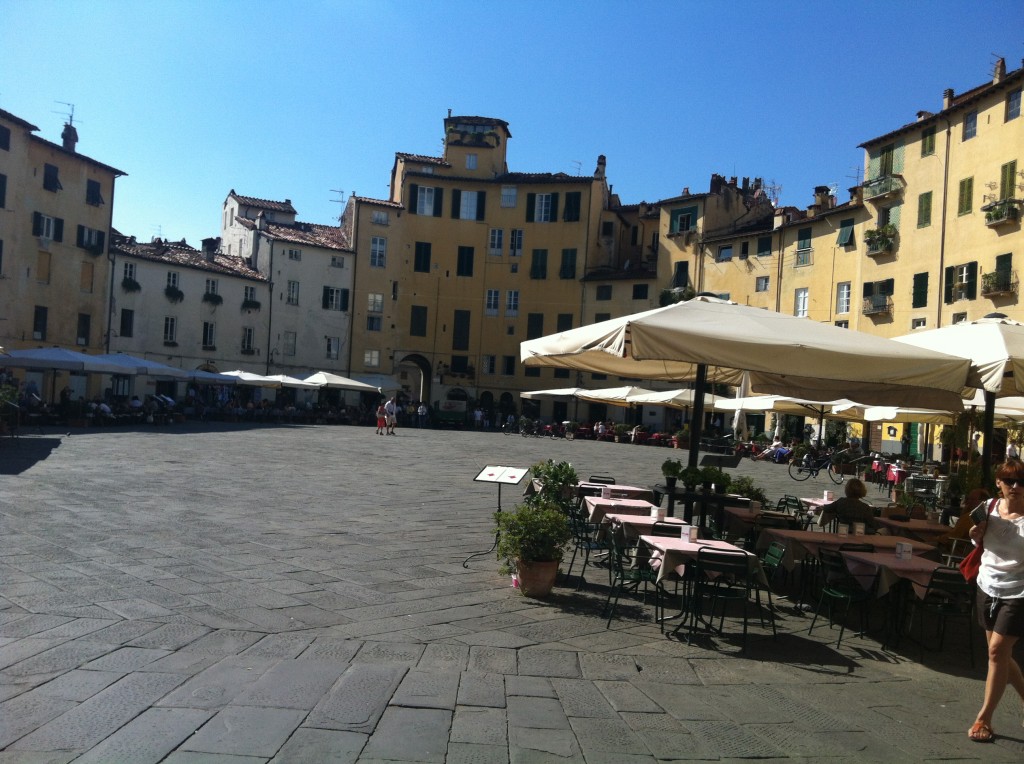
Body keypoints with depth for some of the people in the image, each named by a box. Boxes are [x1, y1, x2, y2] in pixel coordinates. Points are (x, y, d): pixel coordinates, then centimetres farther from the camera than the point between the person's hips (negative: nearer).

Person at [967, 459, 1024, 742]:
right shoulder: (989, 507, -2)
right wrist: (976, 536, -8)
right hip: (988, 587, 5)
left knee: (997, 651, -5)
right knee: (1000, 654, 14)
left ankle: (984, 719, 6)